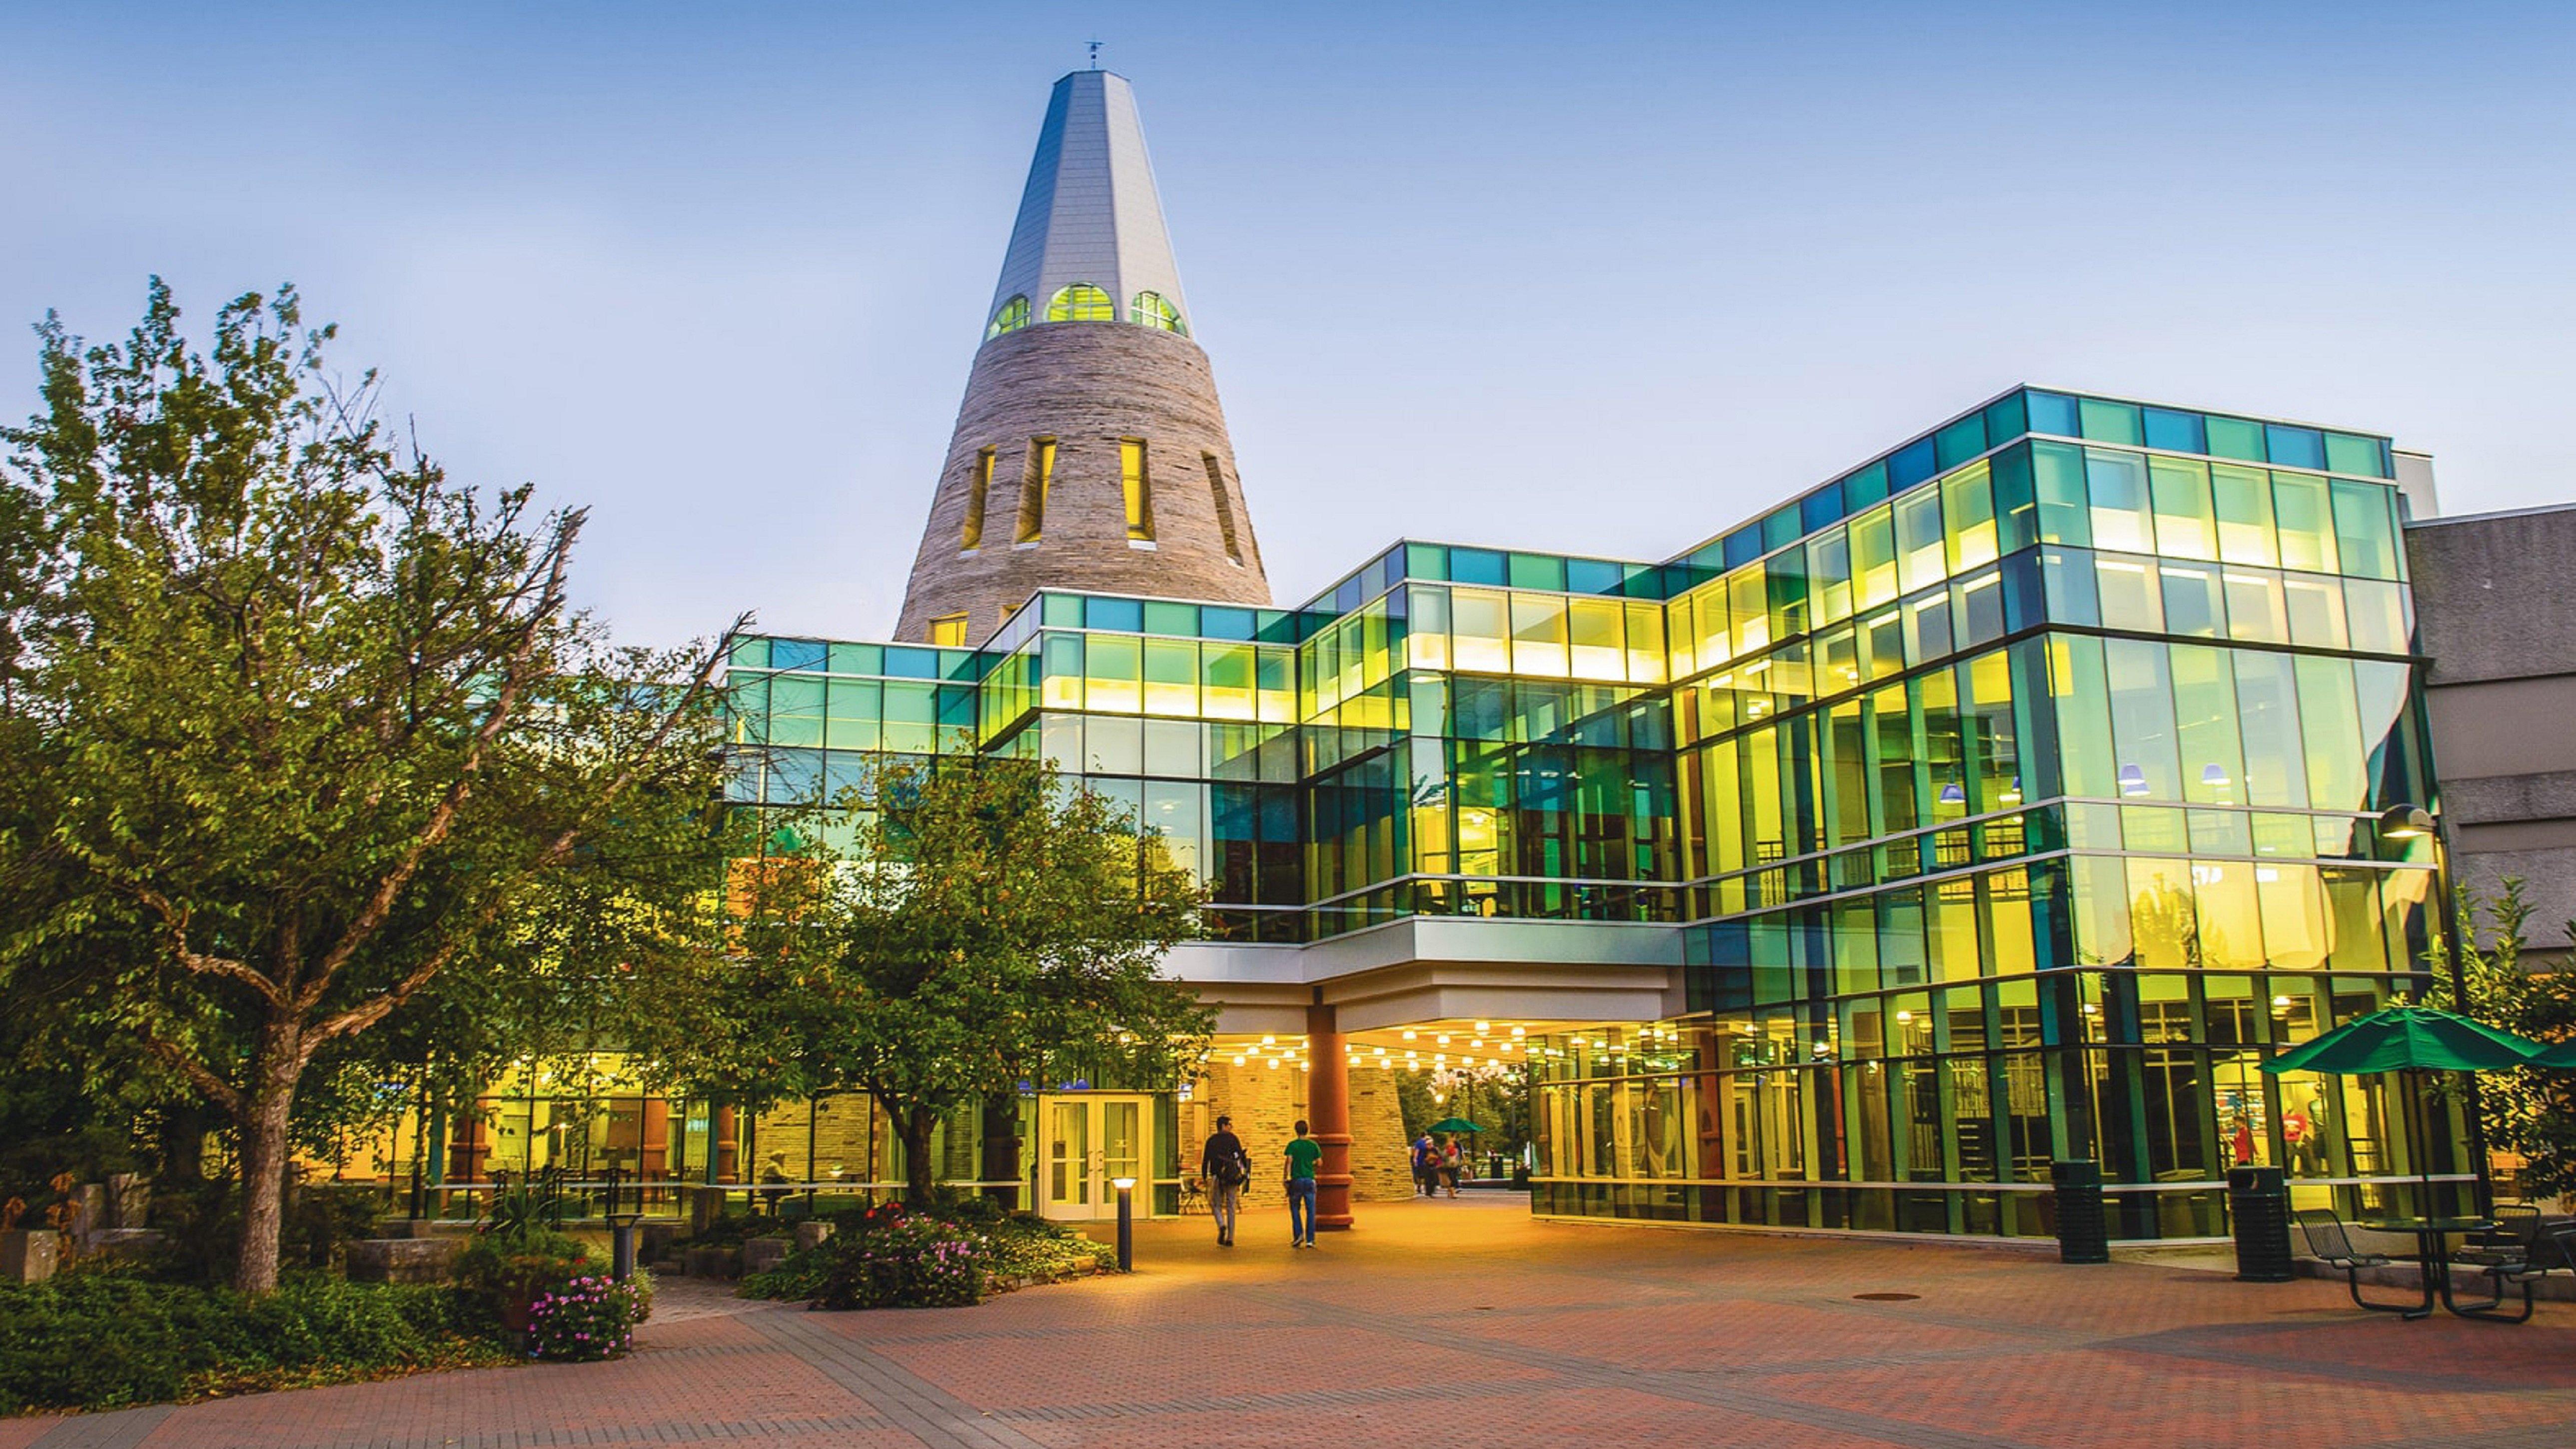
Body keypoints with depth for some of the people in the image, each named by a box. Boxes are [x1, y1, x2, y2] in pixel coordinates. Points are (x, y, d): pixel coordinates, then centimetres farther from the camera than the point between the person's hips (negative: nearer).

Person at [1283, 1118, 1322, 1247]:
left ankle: (1298, 1234, -4)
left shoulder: (1292, 1145, -3)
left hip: (1296, 1180, -2)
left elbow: (1289, 1162, -10)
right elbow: (1319, 1162, 5)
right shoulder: (1314, 1145, 3)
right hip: (1310, 1180, 2)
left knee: (1295, 1209, 11)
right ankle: (1310, 1240, 2)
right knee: (1310, 1211, 4)